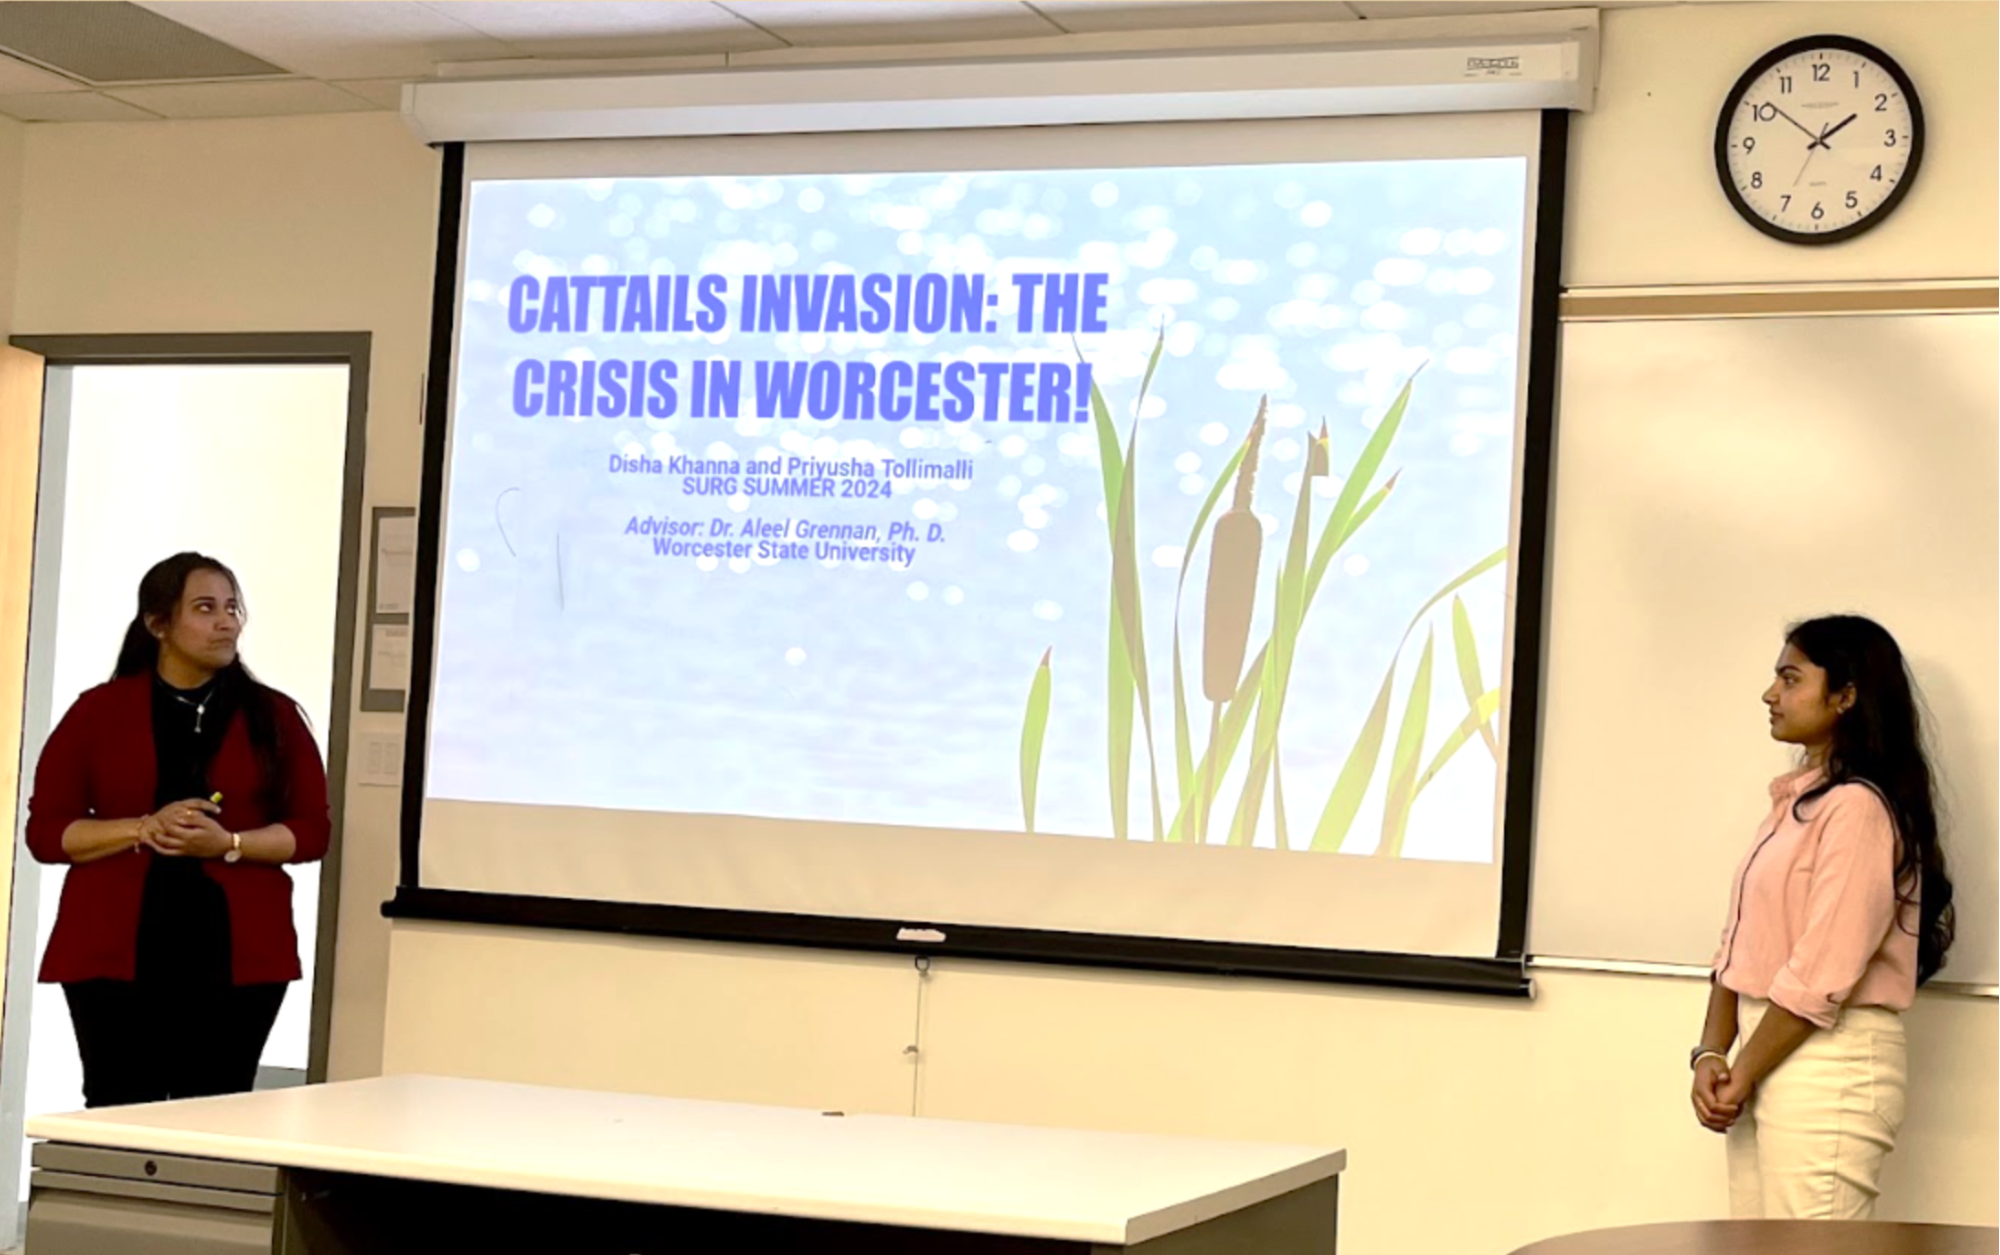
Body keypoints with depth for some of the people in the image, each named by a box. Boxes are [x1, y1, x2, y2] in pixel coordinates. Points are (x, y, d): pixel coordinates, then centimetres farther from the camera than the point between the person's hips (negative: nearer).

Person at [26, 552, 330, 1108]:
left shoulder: (273, 715, 8)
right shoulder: (99, 712, 6)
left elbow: (311, 829, 6)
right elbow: (45, 830, 3)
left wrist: (228, 843, -12)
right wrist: (145, 829, -13)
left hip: (236, 956, 1)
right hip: (113, 953, 0)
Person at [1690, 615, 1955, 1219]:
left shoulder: (1860, 808, -13)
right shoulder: (1797, 801, 15)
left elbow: (1821, 974, -17)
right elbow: (1741, 943, 13)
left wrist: (1741, 1076, -10)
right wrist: (1712, 1053, 1)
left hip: (1831, 1065, -8)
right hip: (1767, 1054, 8)